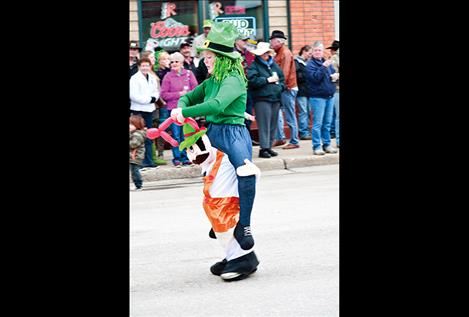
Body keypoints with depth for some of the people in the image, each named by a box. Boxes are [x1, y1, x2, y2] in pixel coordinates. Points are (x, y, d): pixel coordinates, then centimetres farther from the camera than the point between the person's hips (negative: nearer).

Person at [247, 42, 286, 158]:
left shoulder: (274, 64, 17)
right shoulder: (254, 65, -3)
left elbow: (281, 77, 24)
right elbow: (252, 80, -16)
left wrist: (280, 86, 5)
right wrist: (268, 80, -13)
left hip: (275, 98, 7)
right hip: (262, 98, -7)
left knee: (273, 124, 8)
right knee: (264, 124, -10)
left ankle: (269, 146, 16)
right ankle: (264, 148, -8)